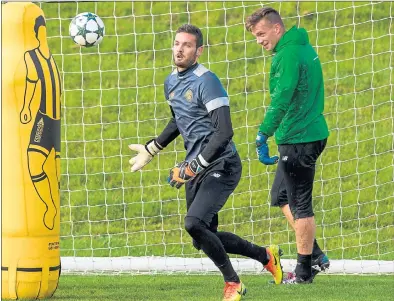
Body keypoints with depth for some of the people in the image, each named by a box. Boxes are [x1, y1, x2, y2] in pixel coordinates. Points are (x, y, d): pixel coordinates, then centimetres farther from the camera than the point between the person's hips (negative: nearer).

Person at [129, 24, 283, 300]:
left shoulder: (206, 82, -16)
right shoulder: (171, 82, 10)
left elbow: (224, 132, -23)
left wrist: (193, 166, -26)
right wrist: (150, 150, 31)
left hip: (221, 165, -9)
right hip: (196, 167, 9)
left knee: (194, 223, -25)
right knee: (205, 237, 9)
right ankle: (266, 256, 31)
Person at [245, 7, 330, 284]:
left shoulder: (289, 55, -17)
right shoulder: (305, 48, 13)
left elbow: (281, 99, -27)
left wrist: (263, 135, -29)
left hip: (298, 138, -10)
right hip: (313, 132, 10)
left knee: (300, 205, -3)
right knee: (281, 196, 18)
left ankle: (305, 271, 3)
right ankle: (315, 255, 18)